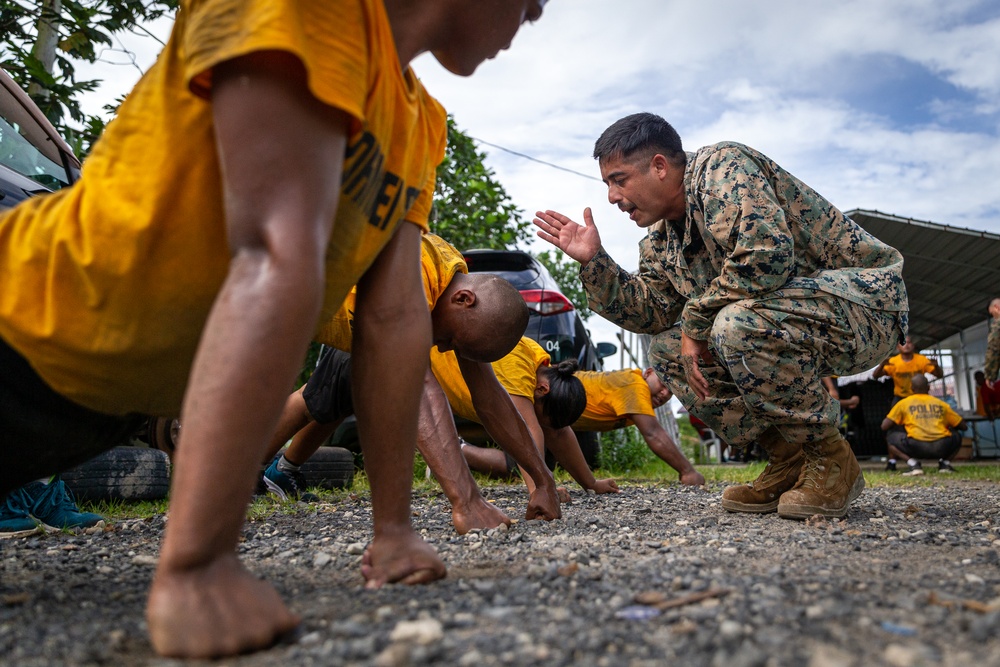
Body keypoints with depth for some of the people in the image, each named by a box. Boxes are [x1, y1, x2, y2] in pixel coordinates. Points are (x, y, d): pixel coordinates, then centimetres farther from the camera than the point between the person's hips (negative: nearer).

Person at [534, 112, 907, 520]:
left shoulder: (722, 166, -17)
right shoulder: (661, 238, 10)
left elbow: (767, 254, -31)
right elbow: (649, 312, 7)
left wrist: (696, 318, -20)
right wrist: (593, 261, -1)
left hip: (865, 296, -9)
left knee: (738, 326, -35)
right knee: (668, 349, 1)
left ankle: (833, 459, -11)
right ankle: (788, 460, 5)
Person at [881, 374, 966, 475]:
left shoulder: (903, 403, 17)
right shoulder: (940, 403, 23)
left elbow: (884, 426, 14)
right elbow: (963, 426, 30)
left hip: (916, 446, -3)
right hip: (942, 447, 3)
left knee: (891, 437, 23)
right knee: (956, 436, 35)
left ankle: (913, 464, 0)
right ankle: (945, 463, 13)